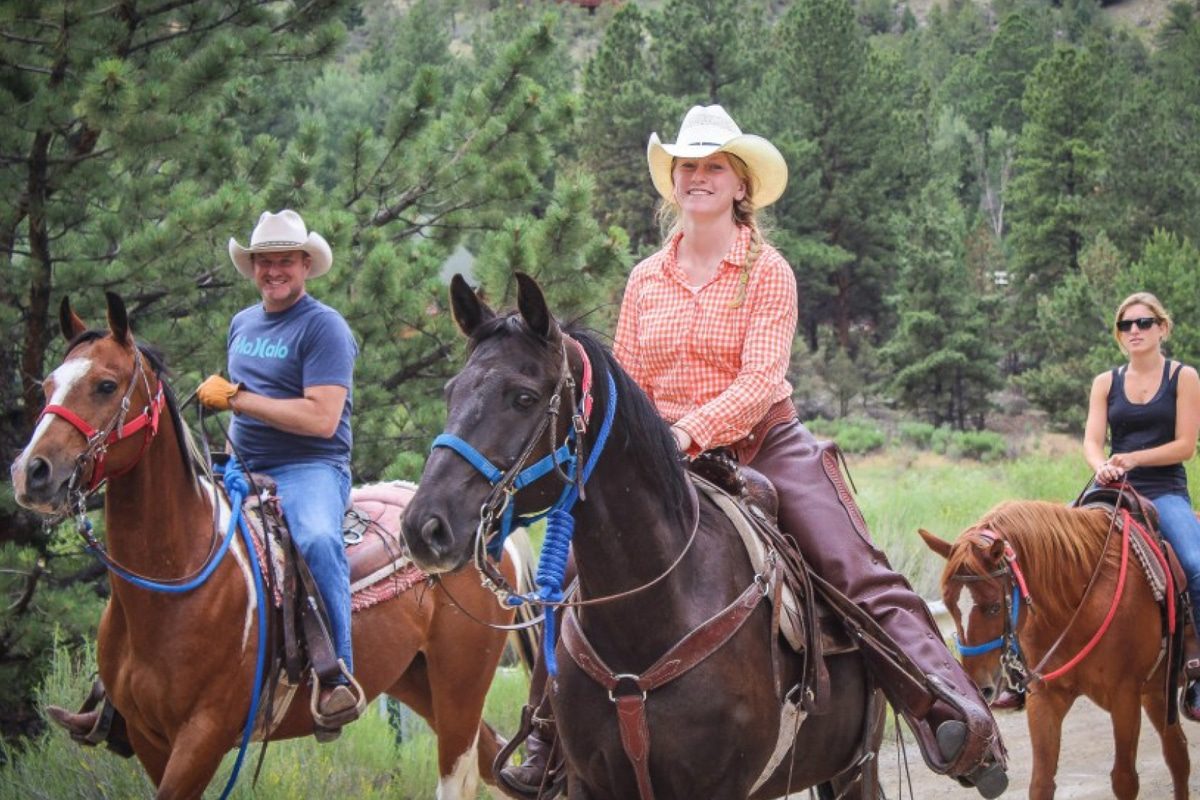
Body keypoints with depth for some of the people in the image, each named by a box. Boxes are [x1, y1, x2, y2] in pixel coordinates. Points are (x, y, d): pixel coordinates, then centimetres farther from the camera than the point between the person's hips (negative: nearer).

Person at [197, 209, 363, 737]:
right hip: (244, 473, 8)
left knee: (317, 540, -39)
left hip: (308, 470, -8)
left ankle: (337, 679, -36)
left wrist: (234, 398, -16)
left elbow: (321, 419, -19)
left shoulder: (323, 327, -8)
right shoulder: (242, 323, 17)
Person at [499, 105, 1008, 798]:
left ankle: (954, 716, -29)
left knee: (858, 570, -20)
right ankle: (551, 744, 12)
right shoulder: (646, 280, 8)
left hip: (765, 444, -3)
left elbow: (761, 380, -16)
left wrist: (691, 432, -30)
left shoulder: (768, 271, -4)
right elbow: (626, 384, 12)